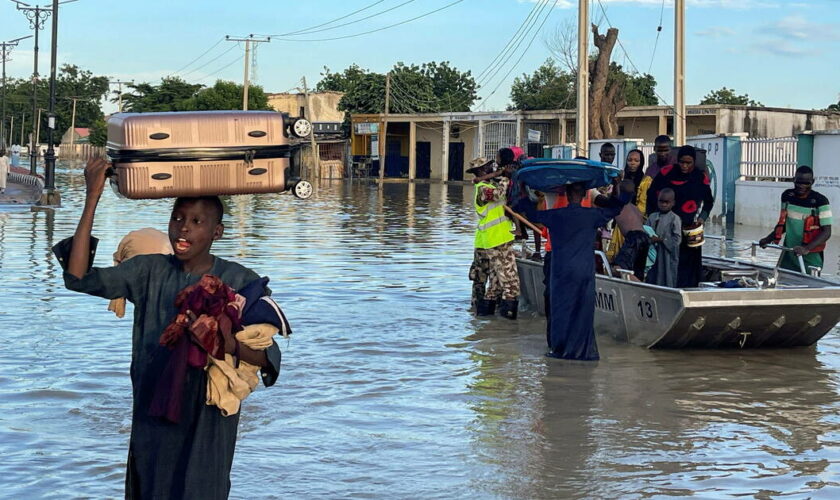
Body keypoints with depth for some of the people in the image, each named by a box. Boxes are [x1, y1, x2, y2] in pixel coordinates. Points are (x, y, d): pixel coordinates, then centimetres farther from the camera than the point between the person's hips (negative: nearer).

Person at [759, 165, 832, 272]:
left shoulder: (820, 201, -12)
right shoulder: (787, 196, 5)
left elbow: (827, 232, -14)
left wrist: (807, 248, -26)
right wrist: (770, 238, 5)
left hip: (810, 259, -5)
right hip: (788, 255, 5)